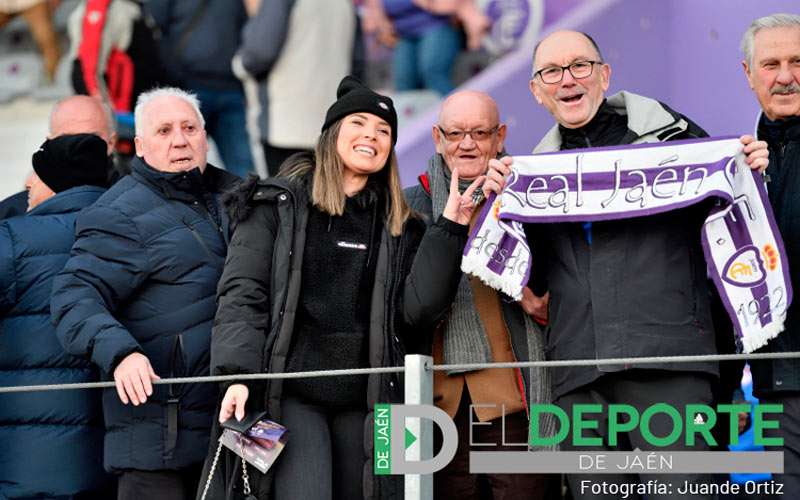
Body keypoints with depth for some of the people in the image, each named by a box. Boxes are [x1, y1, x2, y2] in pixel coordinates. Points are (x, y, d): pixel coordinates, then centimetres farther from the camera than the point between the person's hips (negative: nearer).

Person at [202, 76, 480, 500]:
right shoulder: (278, 203, 5)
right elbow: (242, 292, -3)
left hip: (367, 398, 4)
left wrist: (450, 228, -5)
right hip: (291, 392, -4)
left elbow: (417, 307, 1)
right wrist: (237, 374, -15)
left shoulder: (399, 224, 14)